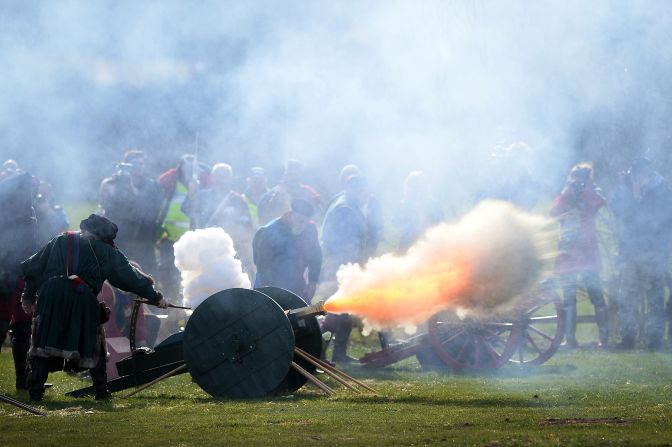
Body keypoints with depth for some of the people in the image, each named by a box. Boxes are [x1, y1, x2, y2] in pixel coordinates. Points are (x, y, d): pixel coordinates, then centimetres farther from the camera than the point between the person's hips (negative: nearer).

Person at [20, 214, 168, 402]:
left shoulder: (60, 241, 24)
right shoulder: (105, 251, 15)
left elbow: (33, 268, 22)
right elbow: (129, 276, 15)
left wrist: (28, 296, 28)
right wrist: (156, 297, 22)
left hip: (50, 295, 1)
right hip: (82, 299, -1)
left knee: (43, 344, 5)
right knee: (92, 343, 16)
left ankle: (36, 391, -5)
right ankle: (101, 390, 15)